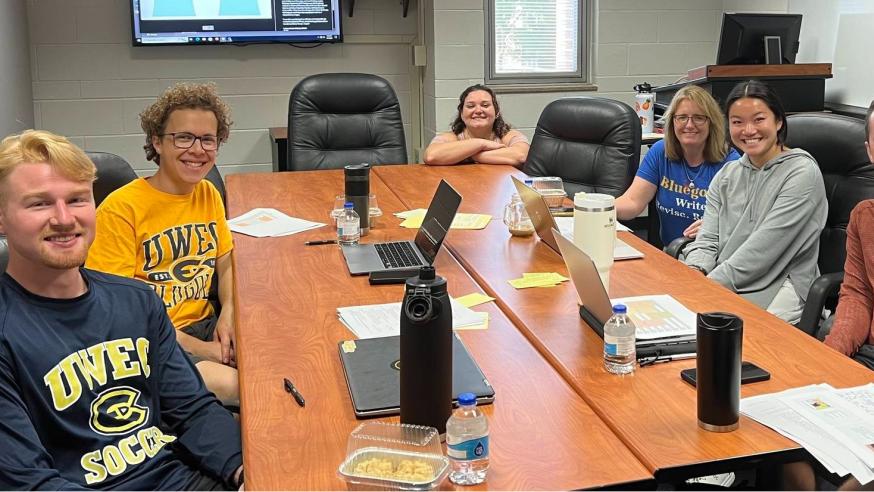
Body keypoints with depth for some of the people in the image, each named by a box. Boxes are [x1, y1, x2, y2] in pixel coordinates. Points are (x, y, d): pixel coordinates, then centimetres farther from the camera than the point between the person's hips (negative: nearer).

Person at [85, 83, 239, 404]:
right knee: (229, 384, -31)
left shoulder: (208, 194, 8)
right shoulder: (121, 209, -13)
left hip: (204, 326, 7)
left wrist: (228, 314, -5)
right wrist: (200, 350, -16)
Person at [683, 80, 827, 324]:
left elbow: (763, 248, -13)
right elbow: (708, 240, 8)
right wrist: (694, 273, -14)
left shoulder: (802, 173, -4)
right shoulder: (725, 176, 16)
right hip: (718, 285, 5)